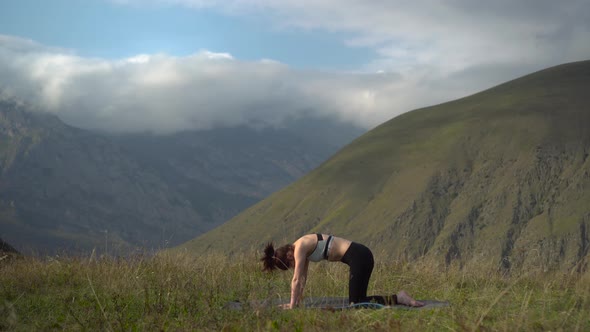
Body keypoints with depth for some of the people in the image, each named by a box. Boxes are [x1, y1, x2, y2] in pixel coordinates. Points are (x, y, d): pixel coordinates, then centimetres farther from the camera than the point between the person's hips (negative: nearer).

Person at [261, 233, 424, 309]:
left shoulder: (300, 248, -9)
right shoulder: (303, 248, 17)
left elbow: (296, 280, -7)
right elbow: (303, 278, 25)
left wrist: (292, 306, 1)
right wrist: (296, 302, 26)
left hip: (359, 257, -9)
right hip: (361, 255, 9)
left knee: (356, 303, -5)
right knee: (358, 300, 12)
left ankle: (399, 298, -11)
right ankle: (398, 297, 9)